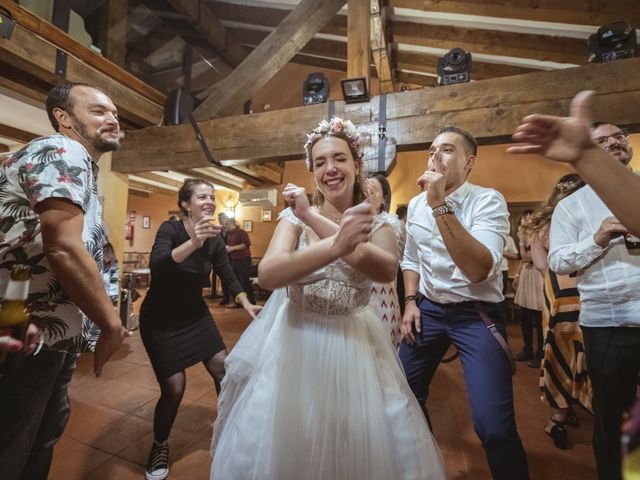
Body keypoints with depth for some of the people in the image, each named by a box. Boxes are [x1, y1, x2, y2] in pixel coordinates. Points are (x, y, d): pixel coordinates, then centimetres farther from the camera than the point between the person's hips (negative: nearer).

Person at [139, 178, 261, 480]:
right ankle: (159, 446, 27)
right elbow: (156, 267, -38)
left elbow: (229, 277, -2)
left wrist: (246, 304, -16)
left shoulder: (215, 240, -5)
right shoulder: (170, 229, -19)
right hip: (160, 320, -4)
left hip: (195, 315, 5)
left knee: (223, 368, 4)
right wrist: (193, 243, -54)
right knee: (174, 387, -5)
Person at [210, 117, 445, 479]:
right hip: (294, 340, 0)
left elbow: (387, 270, -25)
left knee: (370, 450, 13)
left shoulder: (377, 223, -4)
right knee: (279, 450, 14)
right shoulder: (295, 216, -6)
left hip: (353, 344, 1)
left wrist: (314, 219, -26)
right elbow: (267, 274, -23)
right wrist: (336, 245, -39)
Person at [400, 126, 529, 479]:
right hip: (428, 309, 5)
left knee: (494, 428, -13)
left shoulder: (488, 201, -14)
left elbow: (479, 270, -29)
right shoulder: (415, 205, 4)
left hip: (476, 314, -4)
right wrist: (411, 301, 3)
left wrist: (439, 204, -32)